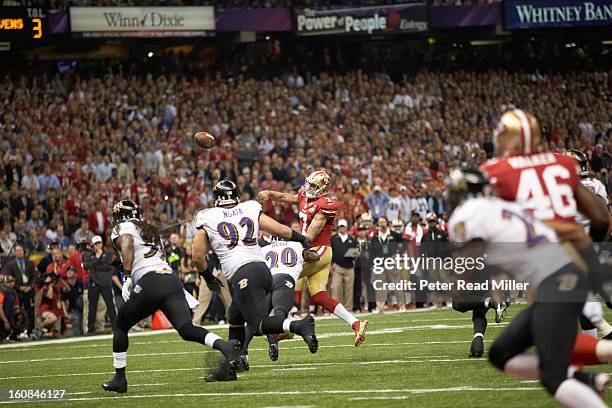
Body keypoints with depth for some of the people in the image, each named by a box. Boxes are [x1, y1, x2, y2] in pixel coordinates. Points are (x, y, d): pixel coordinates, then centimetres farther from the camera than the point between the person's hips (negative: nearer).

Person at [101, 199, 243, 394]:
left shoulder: (122, 229, 10)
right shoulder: (152, 231, 32)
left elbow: (127, 245, -12)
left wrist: (127, 278, -17)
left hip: (151, 283, -6)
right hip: (172, 281, 6)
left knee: (121, 326, 16)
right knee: (186, 329, -9)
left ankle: (119, 378, 18)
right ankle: (224, 346, -36)